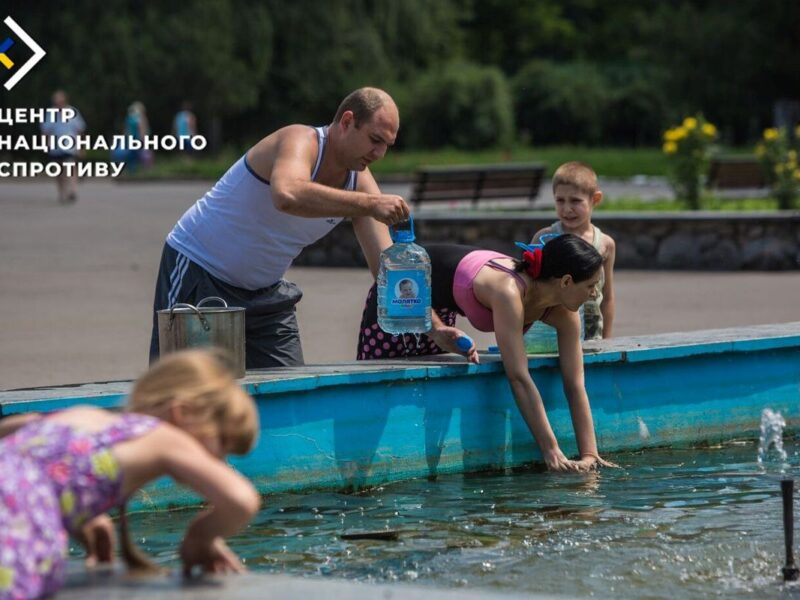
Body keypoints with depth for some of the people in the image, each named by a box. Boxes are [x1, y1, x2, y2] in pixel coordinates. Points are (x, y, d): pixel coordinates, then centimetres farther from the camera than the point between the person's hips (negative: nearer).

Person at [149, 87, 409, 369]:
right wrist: (370, 205, -49)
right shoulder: (301, 142, -24)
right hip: (198, 270, -8)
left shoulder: (360, 182, -2)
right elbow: (286, 195, -49)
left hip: (265, 292, 8)